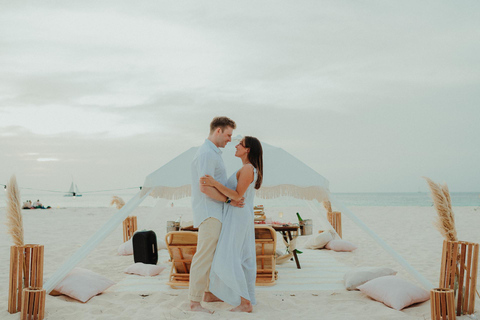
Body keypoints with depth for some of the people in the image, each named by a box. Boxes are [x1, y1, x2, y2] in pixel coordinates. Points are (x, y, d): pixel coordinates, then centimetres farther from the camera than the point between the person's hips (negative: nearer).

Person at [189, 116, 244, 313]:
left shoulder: (212, 153, 18)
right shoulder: (207, 154, -17)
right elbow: (205, 187, -25)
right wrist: (229, 200, -16)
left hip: (215, 213, 11)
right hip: (209, 214, -11)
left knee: (215, 254, 16)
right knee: (204, 256, -8)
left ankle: (209, 293, 27)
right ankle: (194, 302, -2)